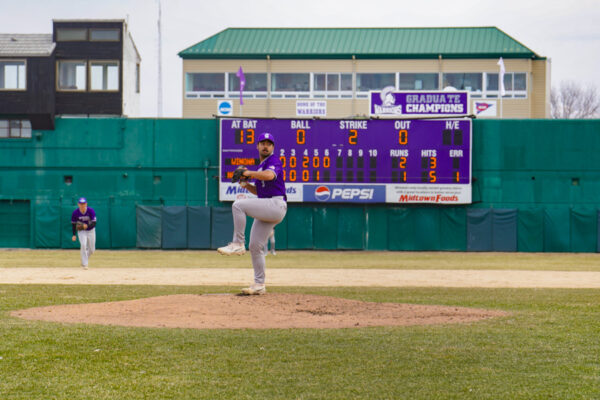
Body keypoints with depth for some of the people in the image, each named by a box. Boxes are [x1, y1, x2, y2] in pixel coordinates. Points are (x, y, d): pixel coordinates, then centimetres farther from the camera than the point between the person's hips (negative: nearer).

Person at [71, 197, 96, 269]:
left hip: (91, 231, 1)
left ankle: (85, 260, 38)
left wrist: (87, 226, -41)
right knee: (83, 245, -26)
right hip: (81, 231, -1)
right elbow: (74, 224, -1)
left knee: (92, 250, 6)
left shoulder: (91, 211, -20)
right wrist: (74, 235, -5)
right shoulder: (75, 213, -16)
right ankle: (84, 264, -20)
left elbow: (94, 223, -23)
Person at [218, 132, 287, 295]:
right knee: (255, 246, 6)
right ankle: (259, 285, 12)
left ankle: (238, 244, -20)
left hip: (276, 204, -9)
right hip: (267, 210, 9)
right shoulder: (261, 166, 25)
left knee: (238, 205, -24)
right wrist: (247, 185, 11)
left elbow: (269, 175, -26)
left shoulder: (274, 161, -3)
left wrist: (248, 173, -16)